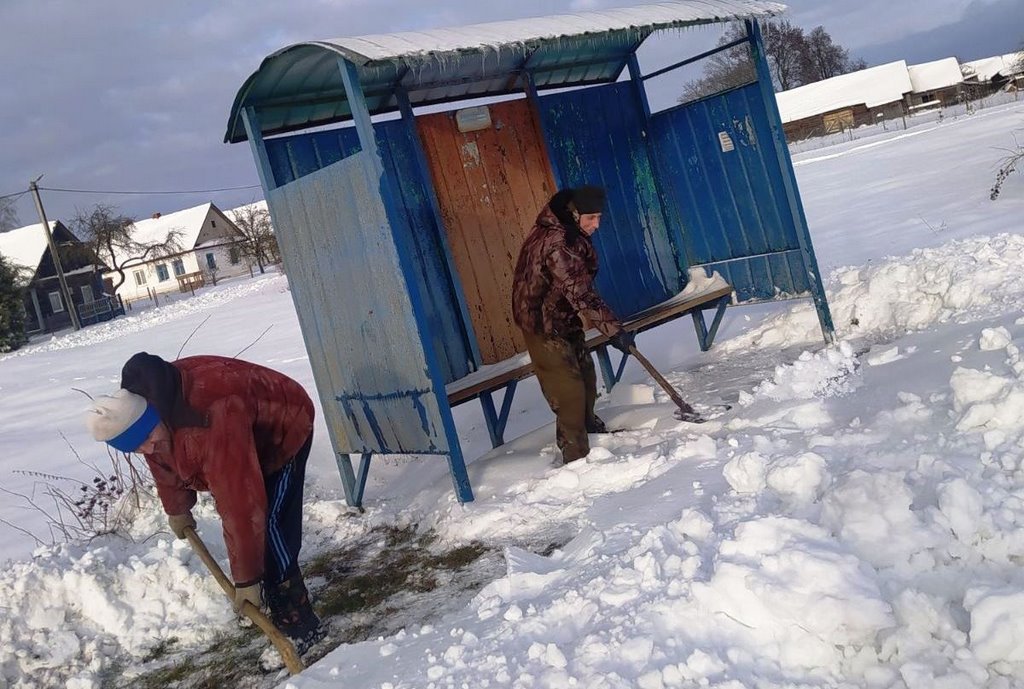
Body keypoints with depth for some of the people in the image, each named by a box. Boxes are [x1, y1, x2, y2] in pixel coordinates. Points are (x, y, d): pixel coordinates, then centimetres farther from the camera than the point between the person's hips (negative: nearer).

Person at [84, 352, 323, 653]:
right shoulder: (136, 405, -17)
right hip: (248, 436, 8)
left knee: (269, 524, -17)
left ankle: (299, 626, -10)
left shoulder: (211, 422, -44)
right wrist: (177, 509, 18)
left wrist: (247, 579, -32)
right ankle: (276, 599, 24)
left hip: (284, 424, -8)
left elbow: (241, 506, -40)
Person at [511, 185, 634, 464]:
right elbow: (581, 294, -34)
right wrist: (613, 329, -34)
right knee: (569, 389, -7)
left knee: (585, 374, 20)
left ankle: (589, 425, 40)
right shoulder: (556, 242, -31)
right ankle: (576, 455, 1)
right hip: (544, 322, -10)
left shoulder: (567, 231, 1)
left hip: (563, 316, 10)